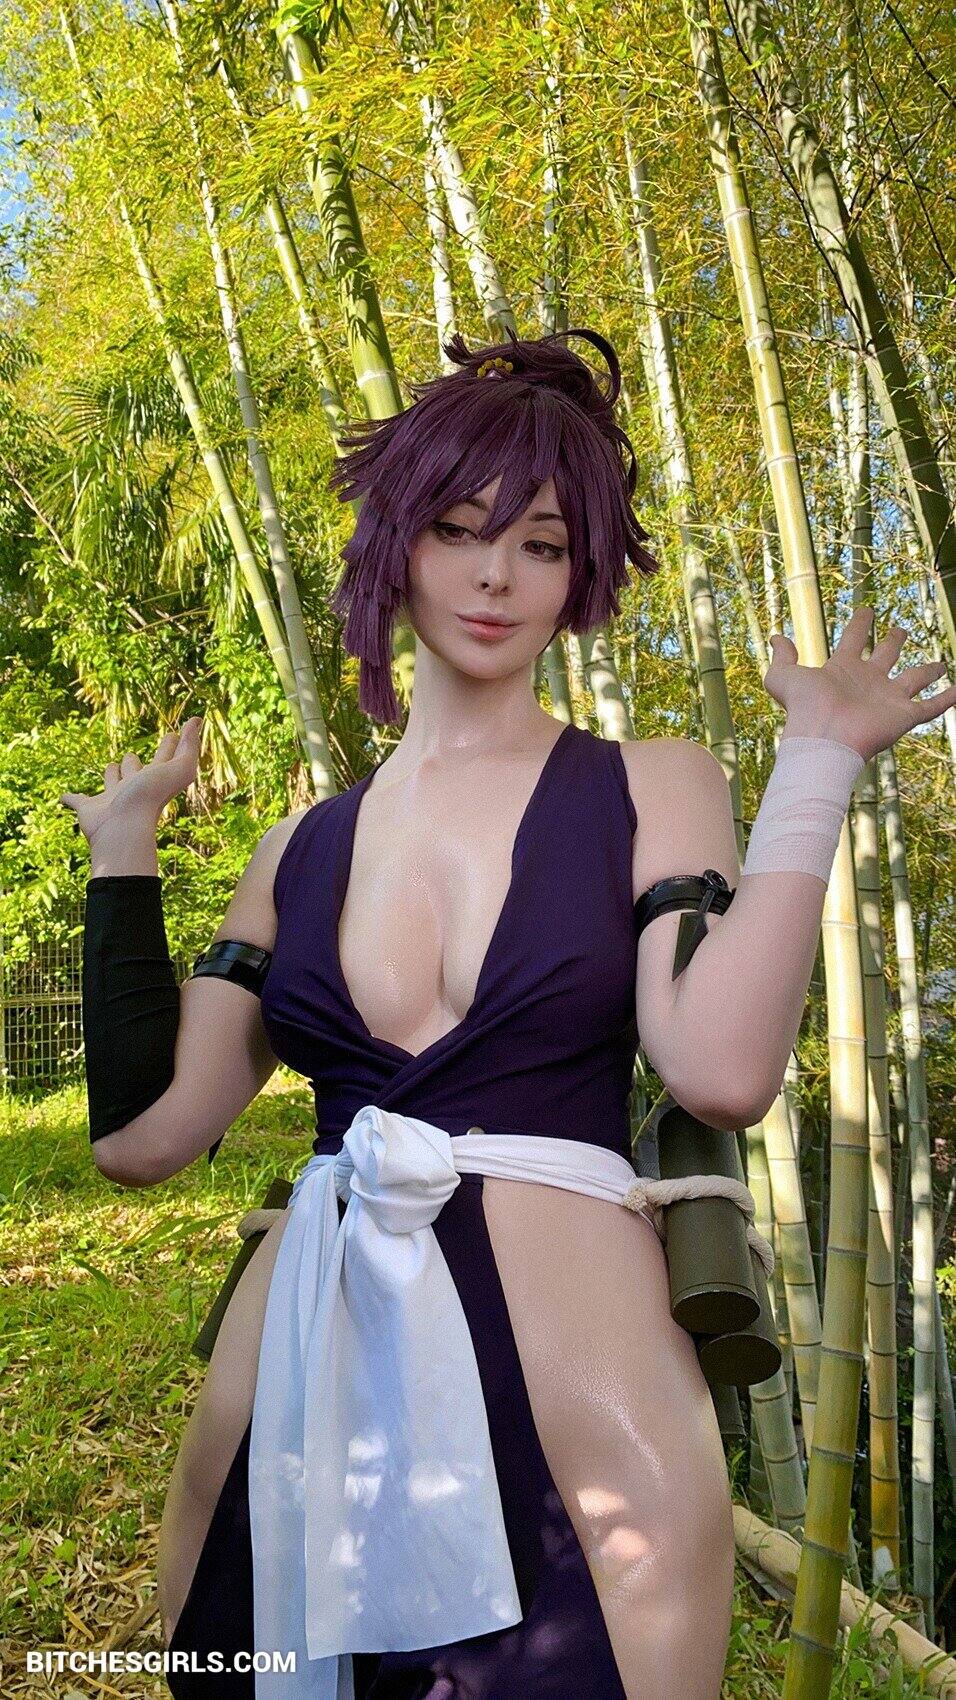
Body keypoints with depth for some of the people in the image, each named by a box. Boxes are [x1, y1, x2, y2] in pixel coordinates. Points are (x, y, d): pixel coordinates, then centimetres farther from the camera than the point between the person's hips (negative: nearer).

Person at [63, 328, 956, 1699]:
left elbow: (725, 1067, -16)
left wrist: (818, 763, -11)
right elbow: (143, 1131, 3)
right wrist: (125, 850, 10)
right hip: (292, 1411, 3)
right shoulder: (301, 854, 9)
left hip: (573, 1414, -2)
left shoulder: (651, 788, 1)